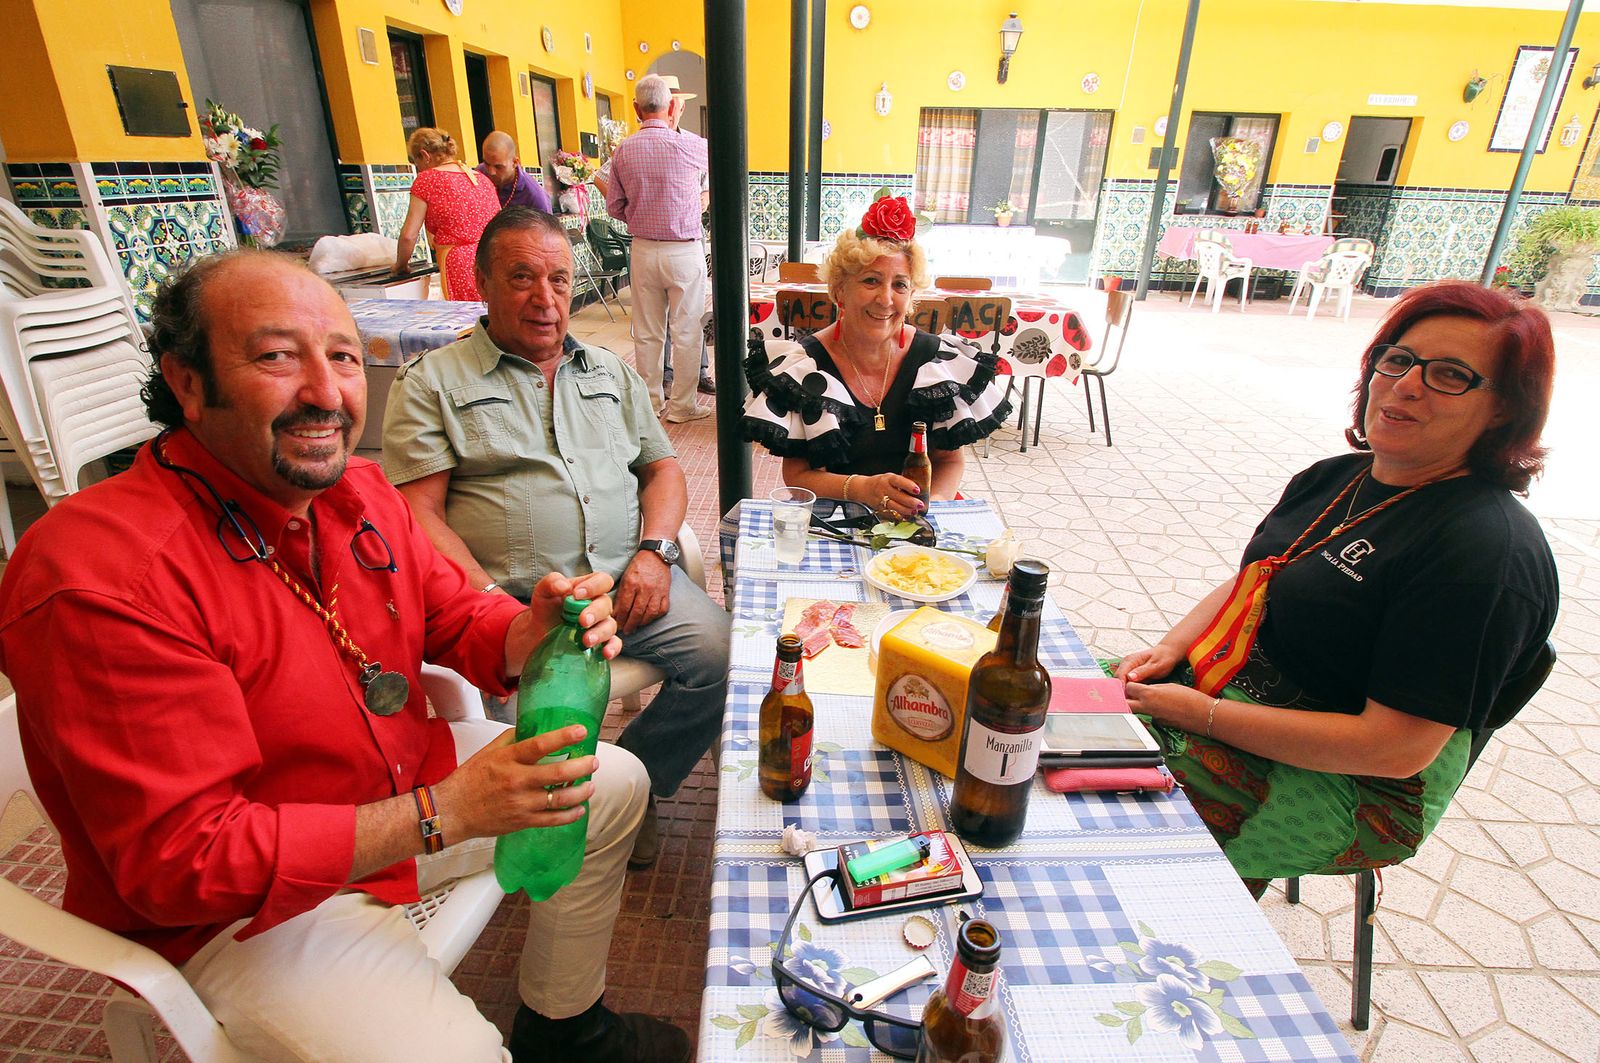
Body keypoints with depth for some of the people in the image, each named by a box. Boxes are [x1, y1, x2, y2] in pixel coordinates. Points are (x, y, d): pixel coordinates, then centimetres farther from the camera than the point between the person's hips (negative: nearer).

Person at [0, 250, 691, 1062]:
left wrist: (535, 631, -21)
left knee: (613, 784, 12)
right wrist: (441, 813, -31)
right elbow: (181, 864, -26)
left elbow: (455, 622, 3)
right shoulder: (99, 579, -28)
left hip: (399, 777, 8)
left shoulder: (357, 492, -5)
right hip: (240, 914, -7)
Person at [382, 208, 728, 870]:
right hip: (511, 599, -3)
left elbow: (663, 467, 18)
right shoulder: (431, 383, 7)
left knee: (723, 653, -19)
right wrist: (488, 602, -16)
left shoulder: (609, 372, 21)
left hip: (629, 583, 4)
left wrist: (653, 550, -2)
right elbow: (419, 512, -1)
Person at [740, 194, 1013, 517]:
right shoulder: (802, 364, -7)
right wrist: (862, 488, -24)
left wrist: (934, 500, -14)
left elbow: (950, 459, 6)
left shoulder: (940, 359, -1)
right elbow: (796, 474, -7)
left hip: (917, 524, 2)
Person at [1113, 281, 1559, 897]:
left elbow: (1396, 749, -24)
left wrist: (1204, 715, -23)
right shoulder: (1334, 478, 6)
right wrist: (1171, 649, -4)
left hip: (1344, 788, -8)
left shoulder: (1488, 546, -20)